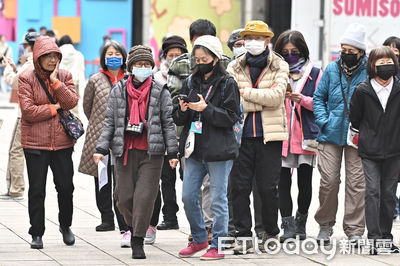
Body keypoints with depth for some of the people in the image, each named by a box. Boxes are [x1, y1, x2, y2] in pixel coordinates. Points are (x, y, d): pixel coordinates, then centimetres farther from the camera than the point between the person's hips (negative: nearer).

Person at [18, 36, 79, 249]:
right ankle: (37, 234, 8)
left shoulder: (64, 77, 8)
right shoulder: (26, 79, -3)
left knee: (66, 187, 6)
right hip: (35, 143, -3)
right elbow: (28, 111, -12)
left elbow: (72, 102, -7)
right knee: (37, 190, 0)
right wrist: (55, 108, -8)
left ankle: (65, 226, 28)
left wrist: (55, 82, -13)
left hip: (62, 142, 3)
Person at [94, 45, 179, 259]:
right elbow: (110, 123, 8)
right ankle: (133, 227, 32)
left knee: (145, 196, -8)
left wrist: (173, 152, -1)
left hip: (151, 153, -2)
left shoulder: (160, 92, 3)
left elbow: (168, 123, 5)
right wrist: (101, 149, 0)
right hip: (125, 152, 2)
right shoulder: (119, 91, 7)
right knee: (124, 197, 2)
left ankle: (138, 242, -1)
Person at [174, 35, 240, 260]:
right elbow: (179, 120, 13)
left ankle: (218, 245, 8)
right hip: (195, 149, 6)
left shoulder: (227, 84, -4)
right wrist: (183, 110, -9)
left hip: (219, 150, -6)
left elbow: (231, 116, -11)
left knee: (218, 199, 0)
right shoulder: (191, 83, 12)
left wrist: (206, 109, -20)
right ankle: (200, 239, 23)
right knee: (188, 197, 6)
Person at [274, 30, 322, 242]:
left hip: (306, 134, -1)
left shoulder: (314, 73, 7)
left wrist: (302, 99, -13)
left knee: (305, 180, 3)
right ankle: (288, 224, -3)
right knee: (283, 180, -5)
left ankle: (301, 221, 19)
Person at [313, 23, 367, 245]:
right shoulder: (332, 70, 7)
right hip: (331, 135, 2)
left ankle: (354, 229, 6)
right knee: (328, 180, -1)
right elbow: (319, 97, 15)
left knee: (356, 182, -1)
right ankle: (325, 225, 15)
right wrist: (323, 121, 0)